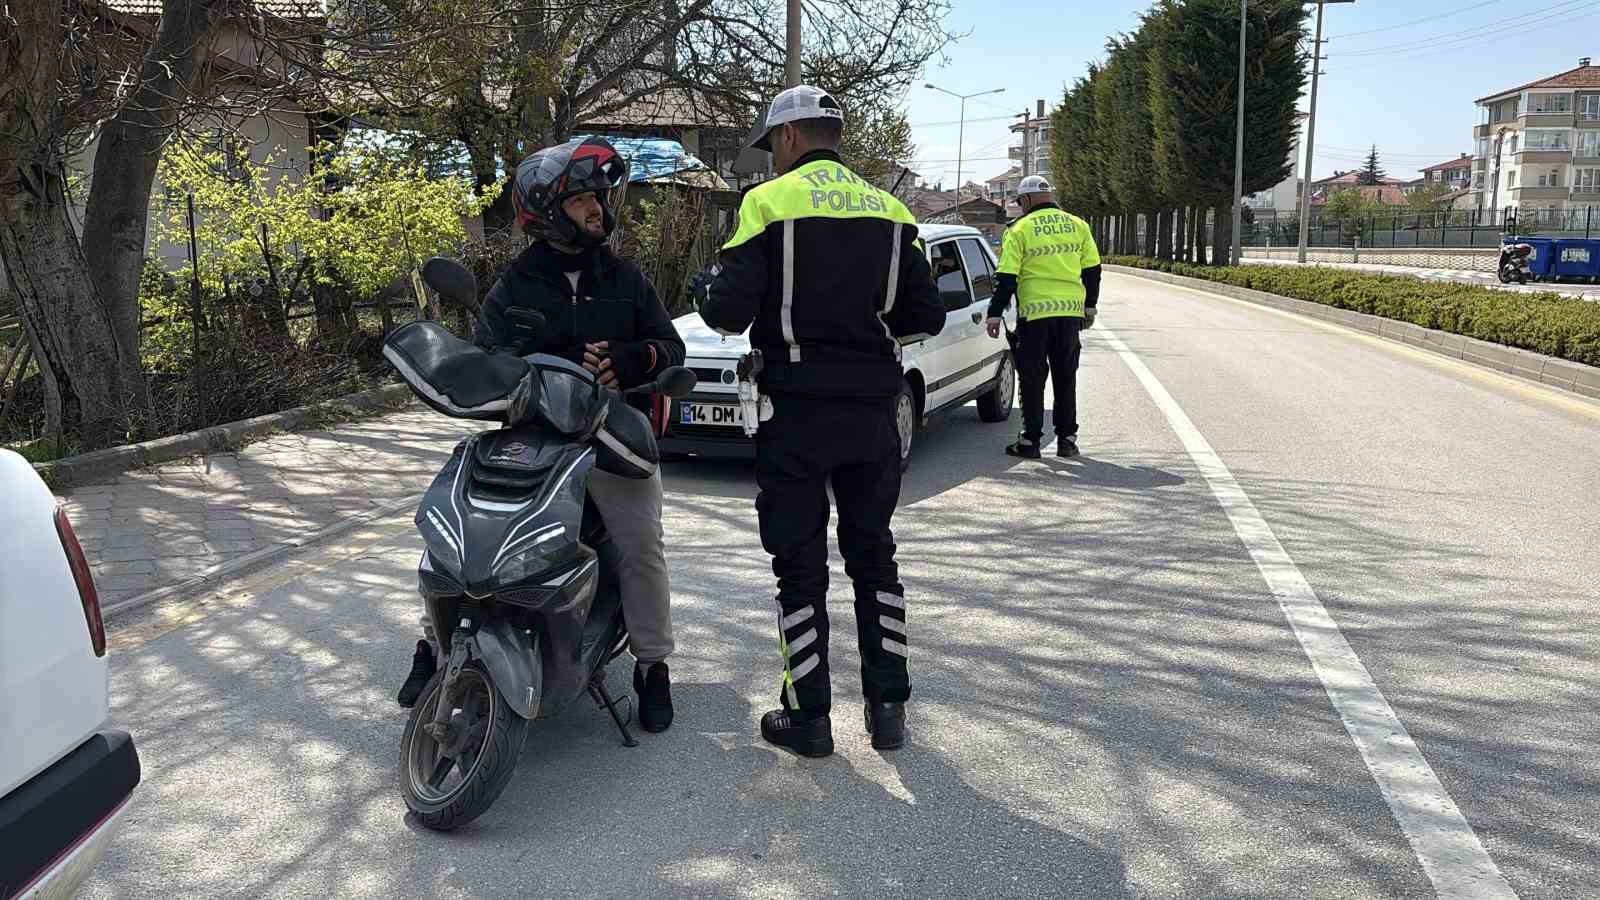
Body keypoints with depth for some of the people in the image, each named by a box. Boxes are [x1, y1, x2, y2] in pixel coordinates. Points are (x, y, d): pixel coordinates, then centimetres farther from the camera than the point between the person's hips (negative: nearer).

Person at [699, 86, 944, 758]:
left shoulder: (770, 203, -7)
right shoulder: (889, 210, 8)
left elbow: (728, 310, -15)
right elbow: (927, 316, 7)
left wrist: (714, 300, 8)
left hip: (798, 411, -4)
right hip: (874, 410, 5)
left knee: (800, 563, 6)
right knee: (873, 553, 16)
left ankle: (809, 716, 12)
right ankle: (887, 708, 19)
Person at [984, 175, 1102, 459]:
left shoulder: (1020, 229, -3)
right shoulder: (1078, 225, 10)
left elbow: (1006, 278, -8)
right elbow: (1092, 270, 13)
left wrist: (995, 314, -3)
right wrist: (1089, 307, 23)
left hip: (1034, 312, -4)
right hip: (1071, 311, 4)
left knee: (1032, 379, 4)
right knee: (1066, 379, 13)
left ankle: (1030, 441, 5)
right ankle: (1067, 439, 15)